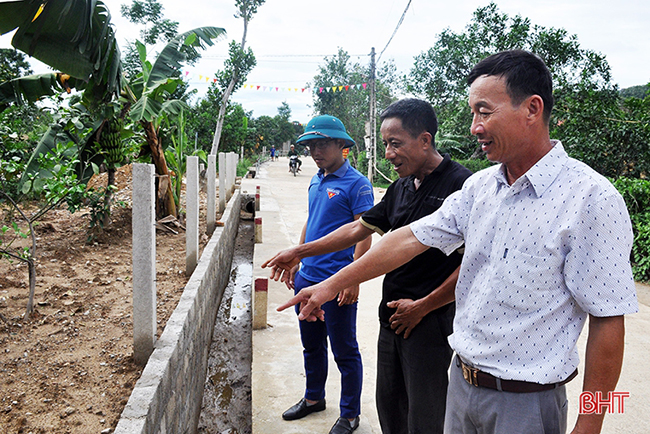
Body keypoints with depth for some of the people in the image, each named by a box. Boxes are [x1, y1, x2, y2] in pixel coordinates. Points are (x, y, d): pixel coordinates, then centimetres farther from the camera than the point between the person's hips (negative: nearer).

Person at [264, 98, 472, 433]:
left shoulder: (460, 184, -15)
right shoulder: (401, 188, 10)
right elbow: (358, 229, 16)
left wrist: (422, 306, -13)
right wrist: (299, 252, 14)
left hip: (431, 321, -7)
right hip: (392, 318, 7)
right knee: (389, 407, 19)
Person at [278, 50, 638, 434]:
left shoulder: (591, 199, -18)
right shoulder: (479, 186, 2)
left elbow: (608, 319, -16)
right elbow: (413, 238, 3)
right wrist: (333, 284, 3)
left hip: (526, 402, -6)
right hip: (461, 383, 6)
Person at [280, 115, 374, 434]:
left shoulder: (356, 184, -12)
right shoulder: (316, 181, 12)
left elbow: (364, 234, -16)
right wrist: (296, 262, 19)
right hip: (307, 278, 8)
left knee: (345, 352, 6)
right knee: (312, 345, 21)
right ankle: (314, 398, 40)